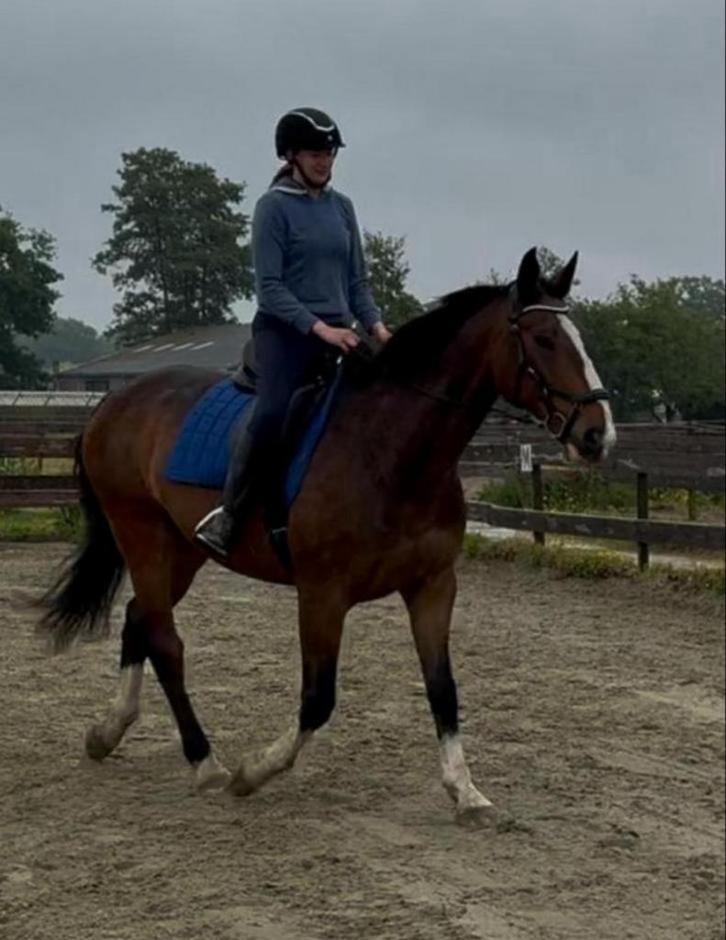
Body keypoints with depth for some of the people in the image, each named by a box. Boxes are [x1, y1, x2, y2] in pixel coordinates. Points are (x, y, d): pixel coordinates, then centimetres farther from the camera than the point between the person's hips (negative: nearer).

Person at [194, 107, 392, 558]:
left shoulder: (342, 206, 14)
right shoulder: (274, 206, -3)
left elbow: (358, 279, 17)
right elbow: (269, 287, -9)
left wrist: (375, 324, 0)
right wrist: (319, 327, -19)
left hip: (337, 333, 7)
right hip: (285, 331, -7)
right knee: (272, 414, -29)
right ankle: (231, 513, -17)